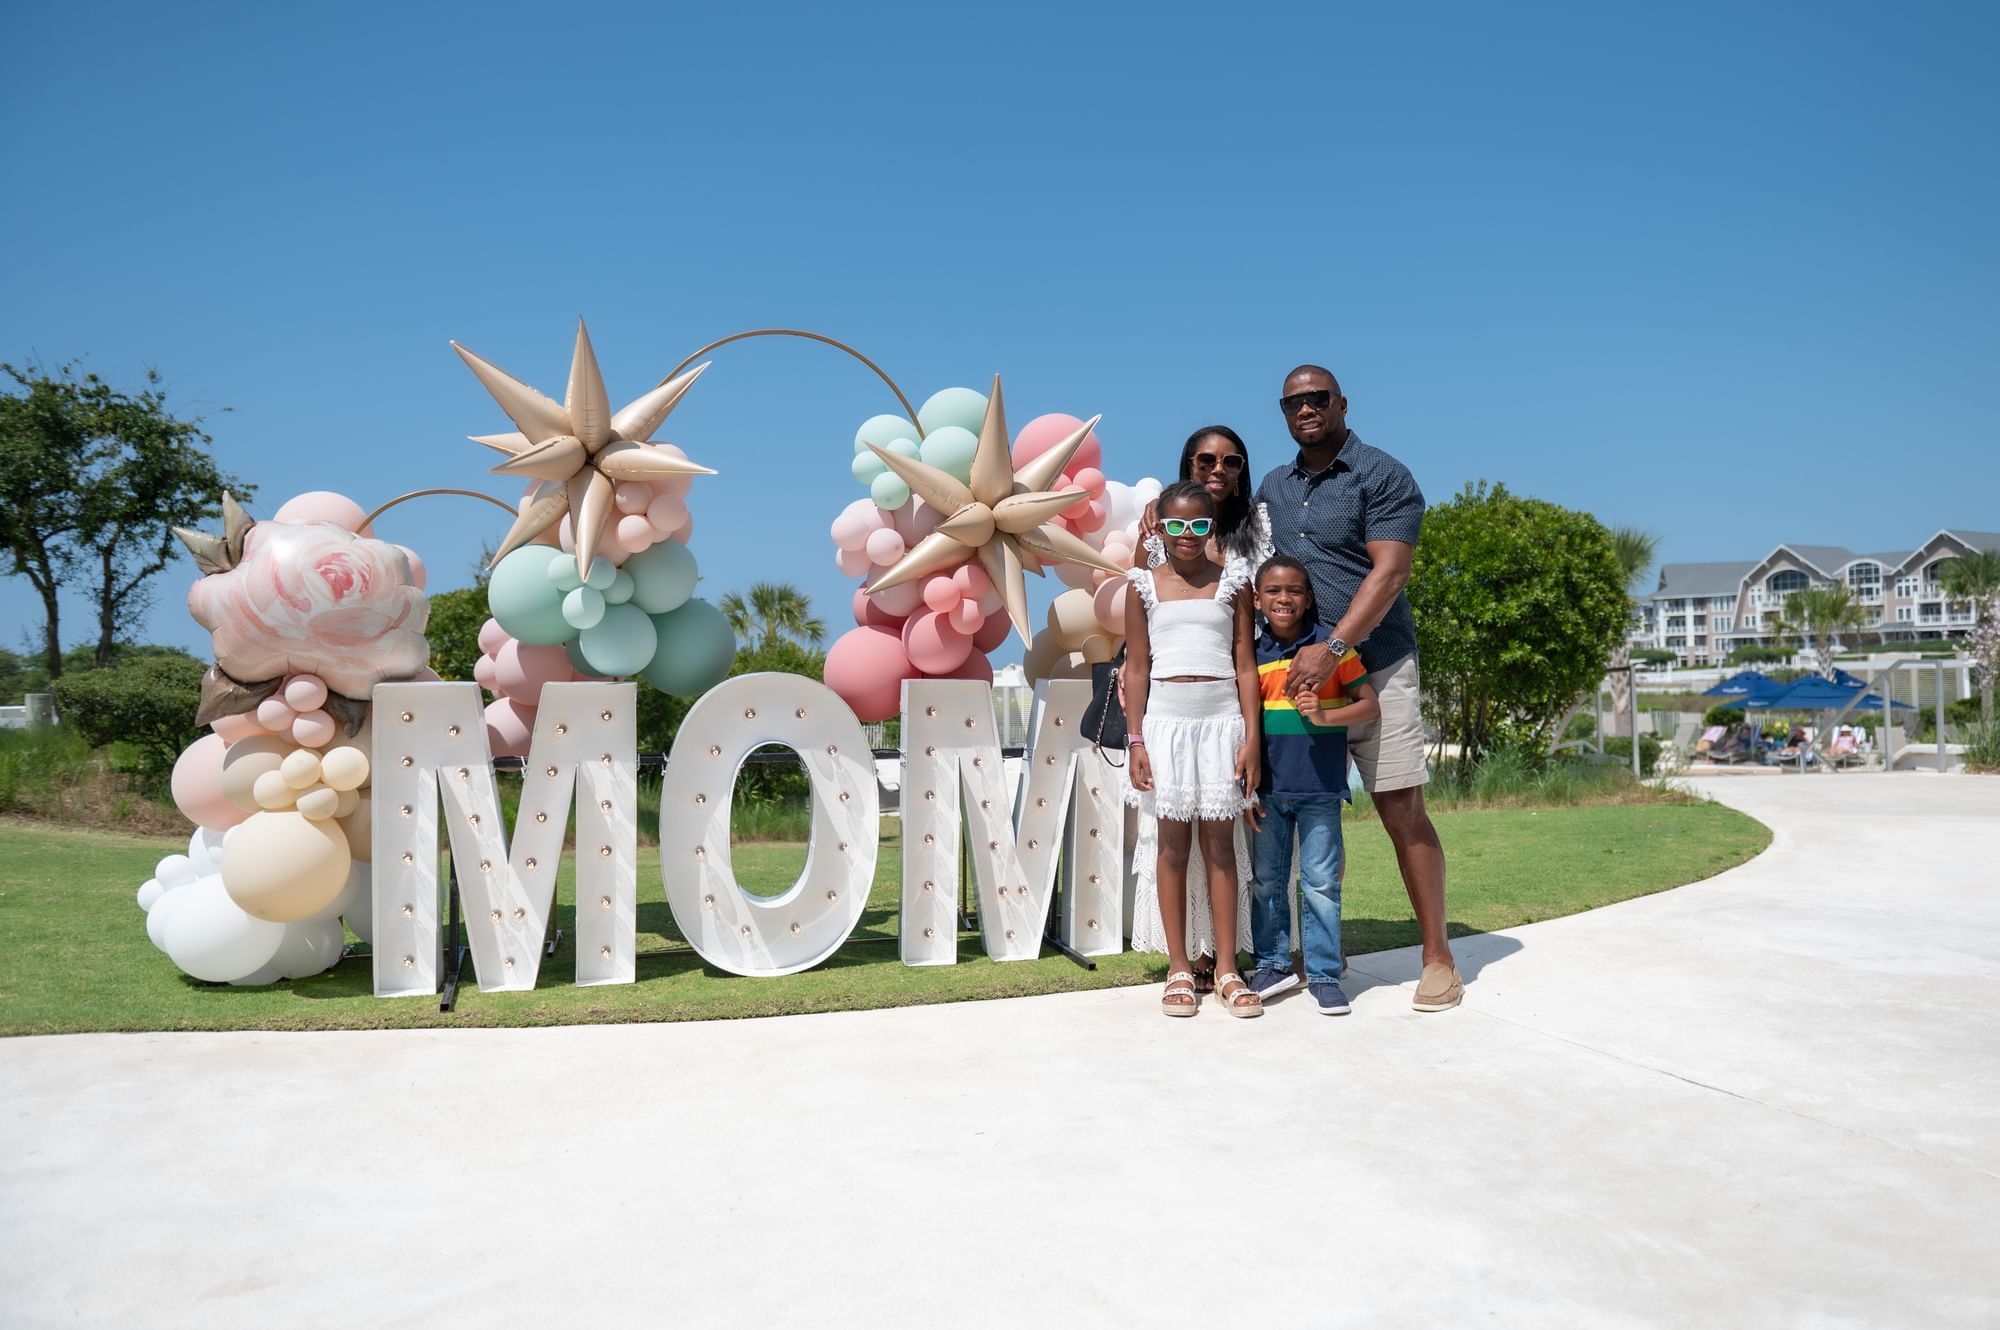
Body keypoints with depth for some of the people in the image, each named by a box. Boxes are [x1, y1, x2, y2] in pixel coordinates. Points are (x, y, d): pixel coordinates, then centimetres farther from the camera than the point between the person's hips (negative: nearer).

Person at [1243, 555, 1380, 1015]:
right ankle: (1274, 963, 24)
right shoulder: (1252, 655, 5)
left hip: (1320, 788, -3)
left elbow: (1370, 705, -4)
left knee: (1321, 883, 0)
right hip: (1269, 788, 3)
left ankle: (1323, 973, 11)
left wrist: (1323, 716, -21)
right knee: (1268, 881, 11)